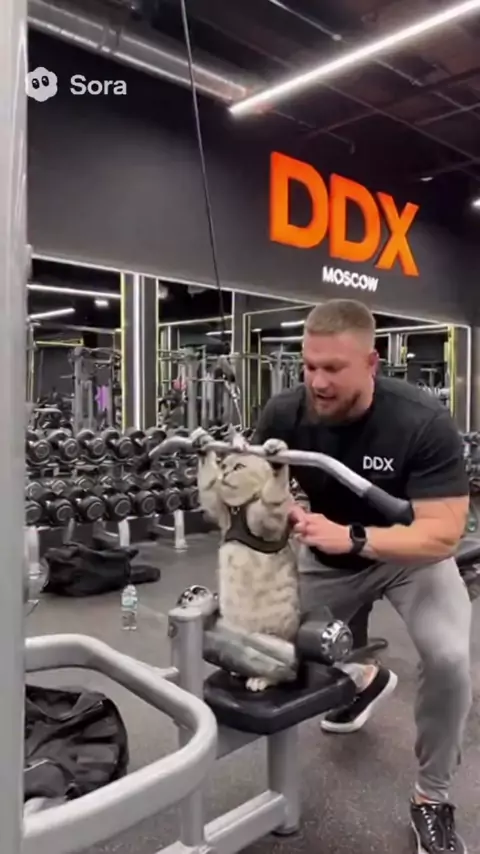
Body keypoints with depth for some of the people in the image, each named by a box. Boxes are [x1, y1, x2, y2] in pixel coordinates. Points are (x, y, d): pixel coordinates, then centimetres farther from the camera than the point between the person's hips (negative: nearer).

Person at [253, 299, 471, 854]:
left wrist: (350, 537, -45)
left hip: (411, 555, -3)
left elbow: (442, 534, -33)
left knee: (448, 657, -26)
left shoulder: (423, 421, -32)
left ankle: (431, 799, 3)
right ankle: (365, 679, 37)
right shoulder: (284, 414, -23)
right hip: (328, 556, 4)